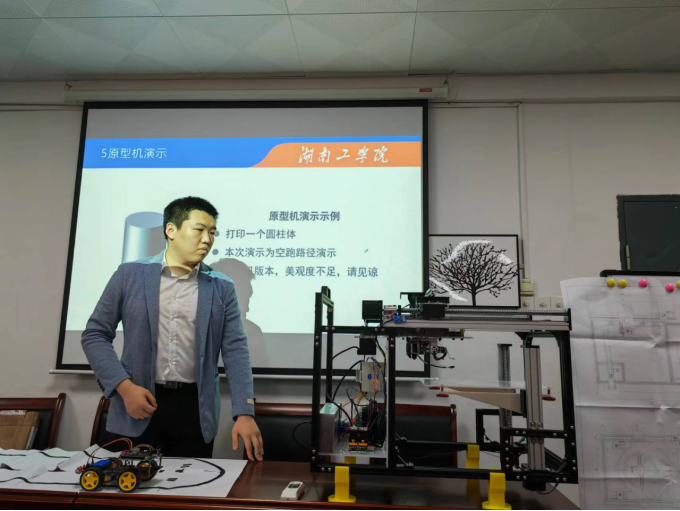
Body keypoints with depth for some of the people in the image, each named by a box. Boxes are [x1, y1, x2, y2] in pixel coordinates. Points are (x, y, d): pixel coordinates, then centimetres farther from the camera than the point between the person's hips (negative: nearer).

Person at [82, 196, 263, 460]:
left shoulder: (222, 287, 2)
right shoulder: (131, 274, 0)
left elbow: (236, 350, -2)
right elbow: (95, 335, 4)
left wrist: (244, 413, -12)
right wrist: (124, 386, -9)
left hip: (195, 408, 1)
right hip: (138, 402, -1)